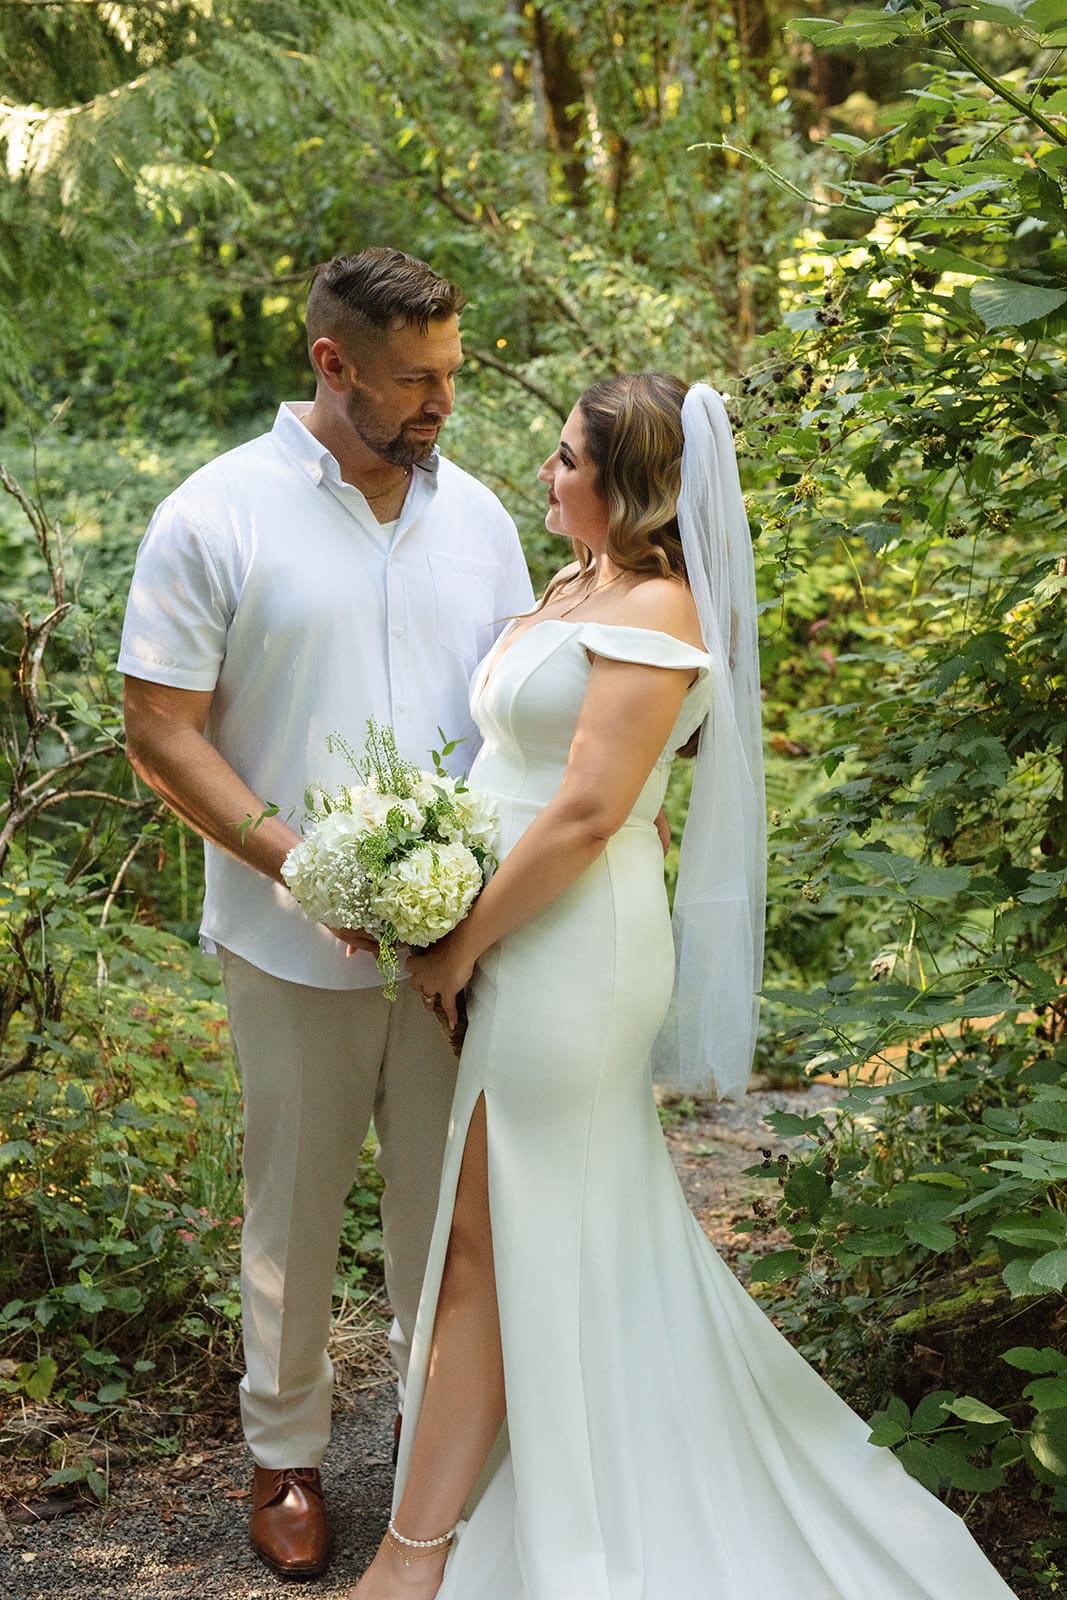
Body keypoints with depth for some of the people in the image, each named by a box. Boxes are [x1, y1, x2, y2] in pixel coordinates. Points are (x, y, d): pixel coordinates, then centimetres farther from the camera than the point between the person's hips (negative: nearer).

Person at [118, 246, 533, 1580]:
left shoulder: (474, 512, 6)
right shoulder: (217, 517, -8)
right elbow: (161, 734, -10)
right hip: (296, 951, -3)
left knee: (445, 1194, 13)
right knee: (295, 1205, 11)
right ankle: (284, 1454, 30)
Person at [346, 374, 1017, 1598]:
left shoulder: (654, 609, -17)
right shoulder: (573, 589, 12)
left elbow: (587, 810, -22)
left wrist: (460, 944, -14)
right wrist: (463, 935, 7)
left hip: (573, 948, -9)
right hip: (520, 940, 9)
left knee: (485, 1242, -2)